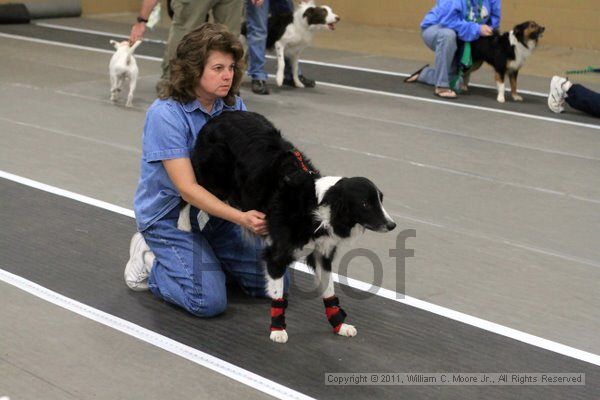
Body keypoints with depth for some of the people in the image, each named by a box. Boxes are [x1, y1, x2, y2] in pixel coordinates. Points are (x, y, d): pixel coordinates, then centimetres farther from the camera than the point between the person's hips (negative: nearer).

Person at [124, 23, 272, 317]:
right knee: (209, 301, -21)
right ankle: (150, 261, 5)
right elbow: (187, 188, -26)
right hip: (168, 216, -6)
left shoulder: (233, 106, -4)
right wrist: (241, 218, -36)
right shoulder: (165, 114, -23)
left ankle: (207, 257, 19)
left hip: (213, 212, 6)